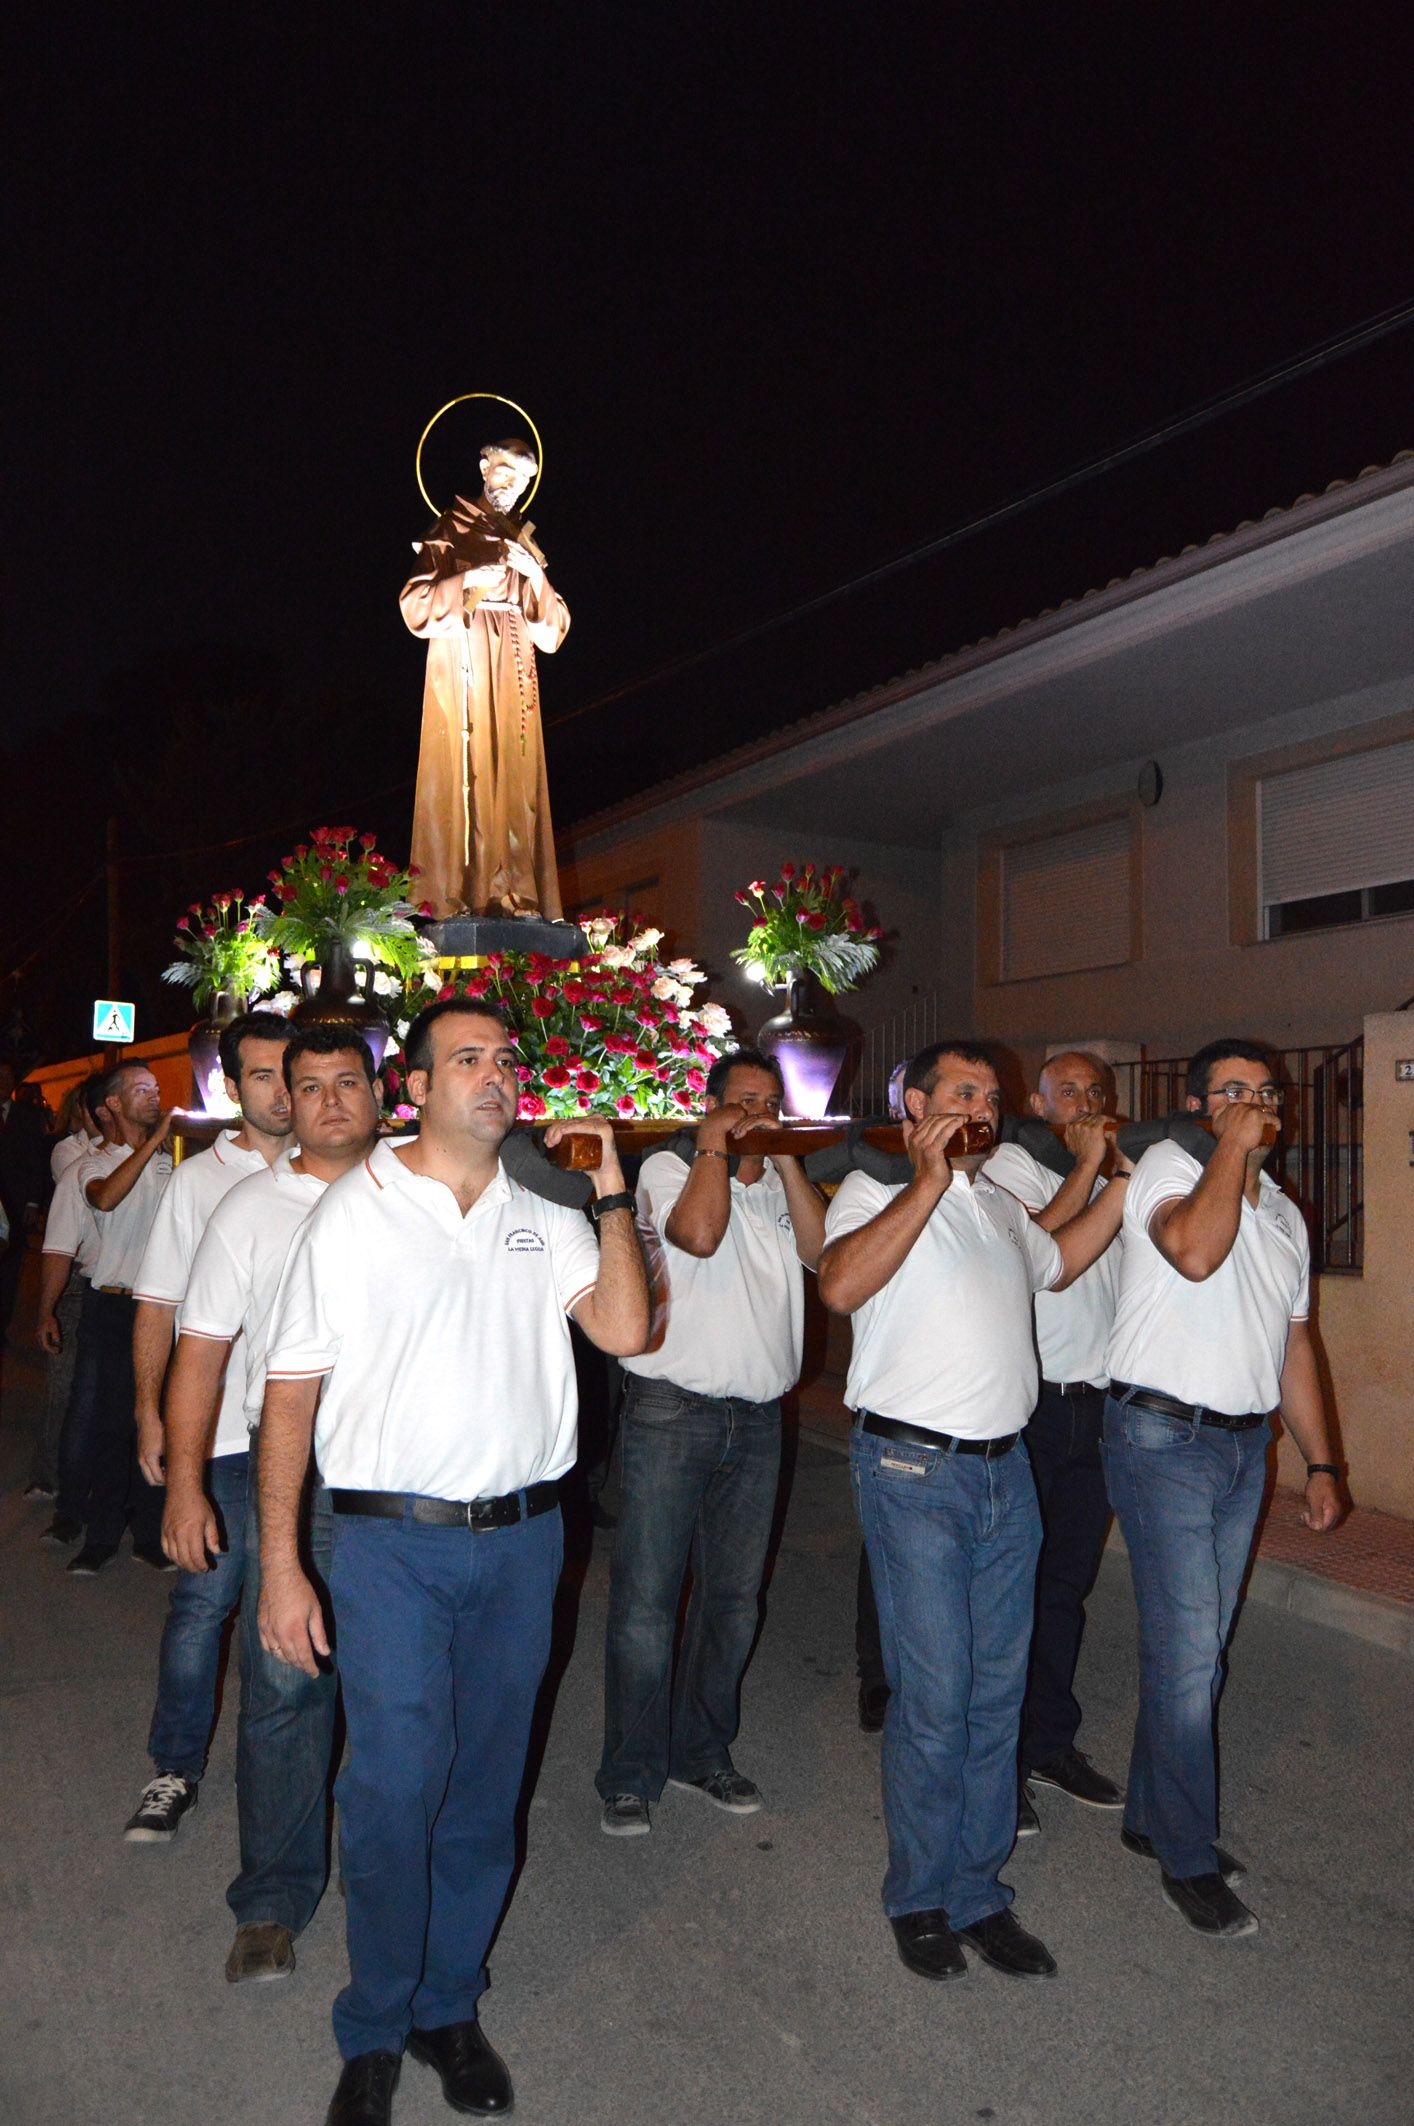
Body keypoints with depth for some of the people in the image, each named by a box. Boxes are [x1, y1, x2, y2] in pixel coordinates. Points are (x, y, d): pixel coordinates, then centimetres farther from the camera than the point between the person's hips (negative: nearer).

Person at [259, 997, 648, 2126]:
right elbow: (291, 1393, -3)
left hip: (522, 1534, 3)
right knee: (395, 1785, -3)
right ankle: (375, 2033, 21)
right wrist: (282, 1564, -7)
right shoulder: (353, 1214, -3)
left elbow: (626, 1328, -7)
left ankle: (450, 2006, 33)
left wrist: (611, 1190, -9)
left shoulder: (544, 1217, 6)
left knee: (485, 1786, 13)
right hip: (392, 1537, -3)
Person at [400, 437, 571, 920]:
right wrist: (468, 580, -16)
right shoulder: (451, 528, 9)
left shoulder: (522, 543, 23)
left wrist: (535, 575, -3)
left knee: (515, 784, -2)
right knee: (467, 776, -13)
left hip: (513, 673, 5)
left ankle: (516, 897, -4)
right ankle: (463, 898, -16)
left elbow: (552, 629, 13)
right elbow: (416, 604, -2)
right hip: (465, 661, -5)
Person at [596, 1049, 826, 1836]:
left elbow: (821, 1248, -5)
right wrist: (716, 1142, -11)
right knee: (647, 1596, -2)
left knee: (735, 1596, 12)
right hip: (673, 1409, -5)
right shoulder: (670, 1168, -1)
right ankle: (631, 1774, 12)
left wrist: (786, 1160, -5)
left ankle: (703, 1750, 29)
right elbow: (698, 1233, -21)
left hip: (757, 1417, 5)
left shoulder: (784, 1185, 14)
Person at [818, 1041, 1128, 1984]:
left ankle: (977, 1891, 26)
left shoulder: (999, 1200, 17)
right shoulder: (876, 1189, -6)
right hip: (914, 1470, -7)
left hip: (1005, 1467, 7)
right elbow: (842, 1285, -25)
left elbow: (1057, 1263, 34)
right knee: (933, 1698, 0)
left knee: (997, 1693, 12)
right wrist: (929, 1181, -26)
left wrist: (1126, 1182, 26)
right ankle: (920, 1897, 20)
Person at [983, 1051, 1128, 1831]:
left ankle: (1050, 1742, 29)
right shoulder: (1013, 1164, -3)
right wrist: (1087, 1163, -14)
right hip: (1026, 1405, -6)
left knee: (1067, 1583, 15)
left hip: (1095, 1406, 6)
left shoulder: (1118, 1179, 15)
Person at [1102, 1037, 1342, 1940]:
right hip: (1165, 1435, -7)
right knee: (1187, 1651, -5)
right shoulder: (1170, 1164, -7)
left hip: (1245, 1443, 7)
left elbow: (1295, 1342, 19)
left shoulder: (1285, 1214, 15)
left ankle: (1154, 1816, 30)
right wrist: (1232, 1147, -19)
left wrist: (1322, 1461, 16)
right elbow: (1194, 1251, -29)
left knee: (1200, 1647, 14)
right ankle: (1190, 1858, 12)